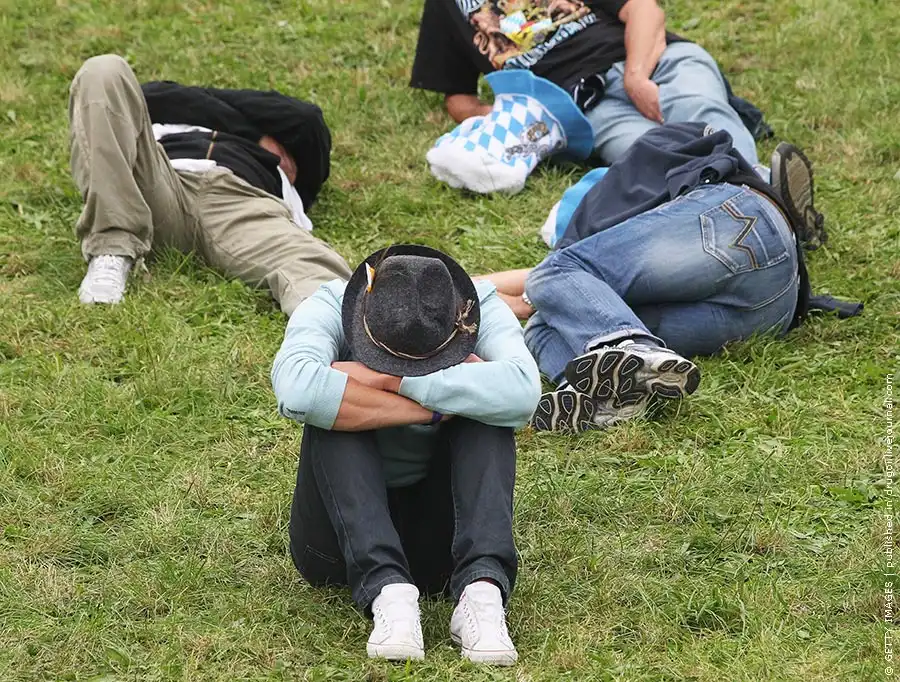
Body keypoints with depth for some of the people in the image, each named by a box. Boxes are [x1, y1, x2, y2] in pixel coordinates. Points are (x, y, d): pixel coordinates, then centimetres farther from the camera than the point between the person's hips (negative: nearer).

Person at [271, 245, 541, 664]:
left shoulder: (482, 310, -13)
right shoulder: (330, 309, -16)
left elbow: (522, 392, -35)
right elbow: (297, 390, -39)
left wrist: (385, 381, -33)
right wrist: (437, 407, -32)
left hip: (440, 534, 1)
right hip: (344, 533, -1)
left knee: (484, 411, -23)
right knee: (332, 412, -28)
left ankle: (482, 589, -38)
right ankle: (387, 592, -41)